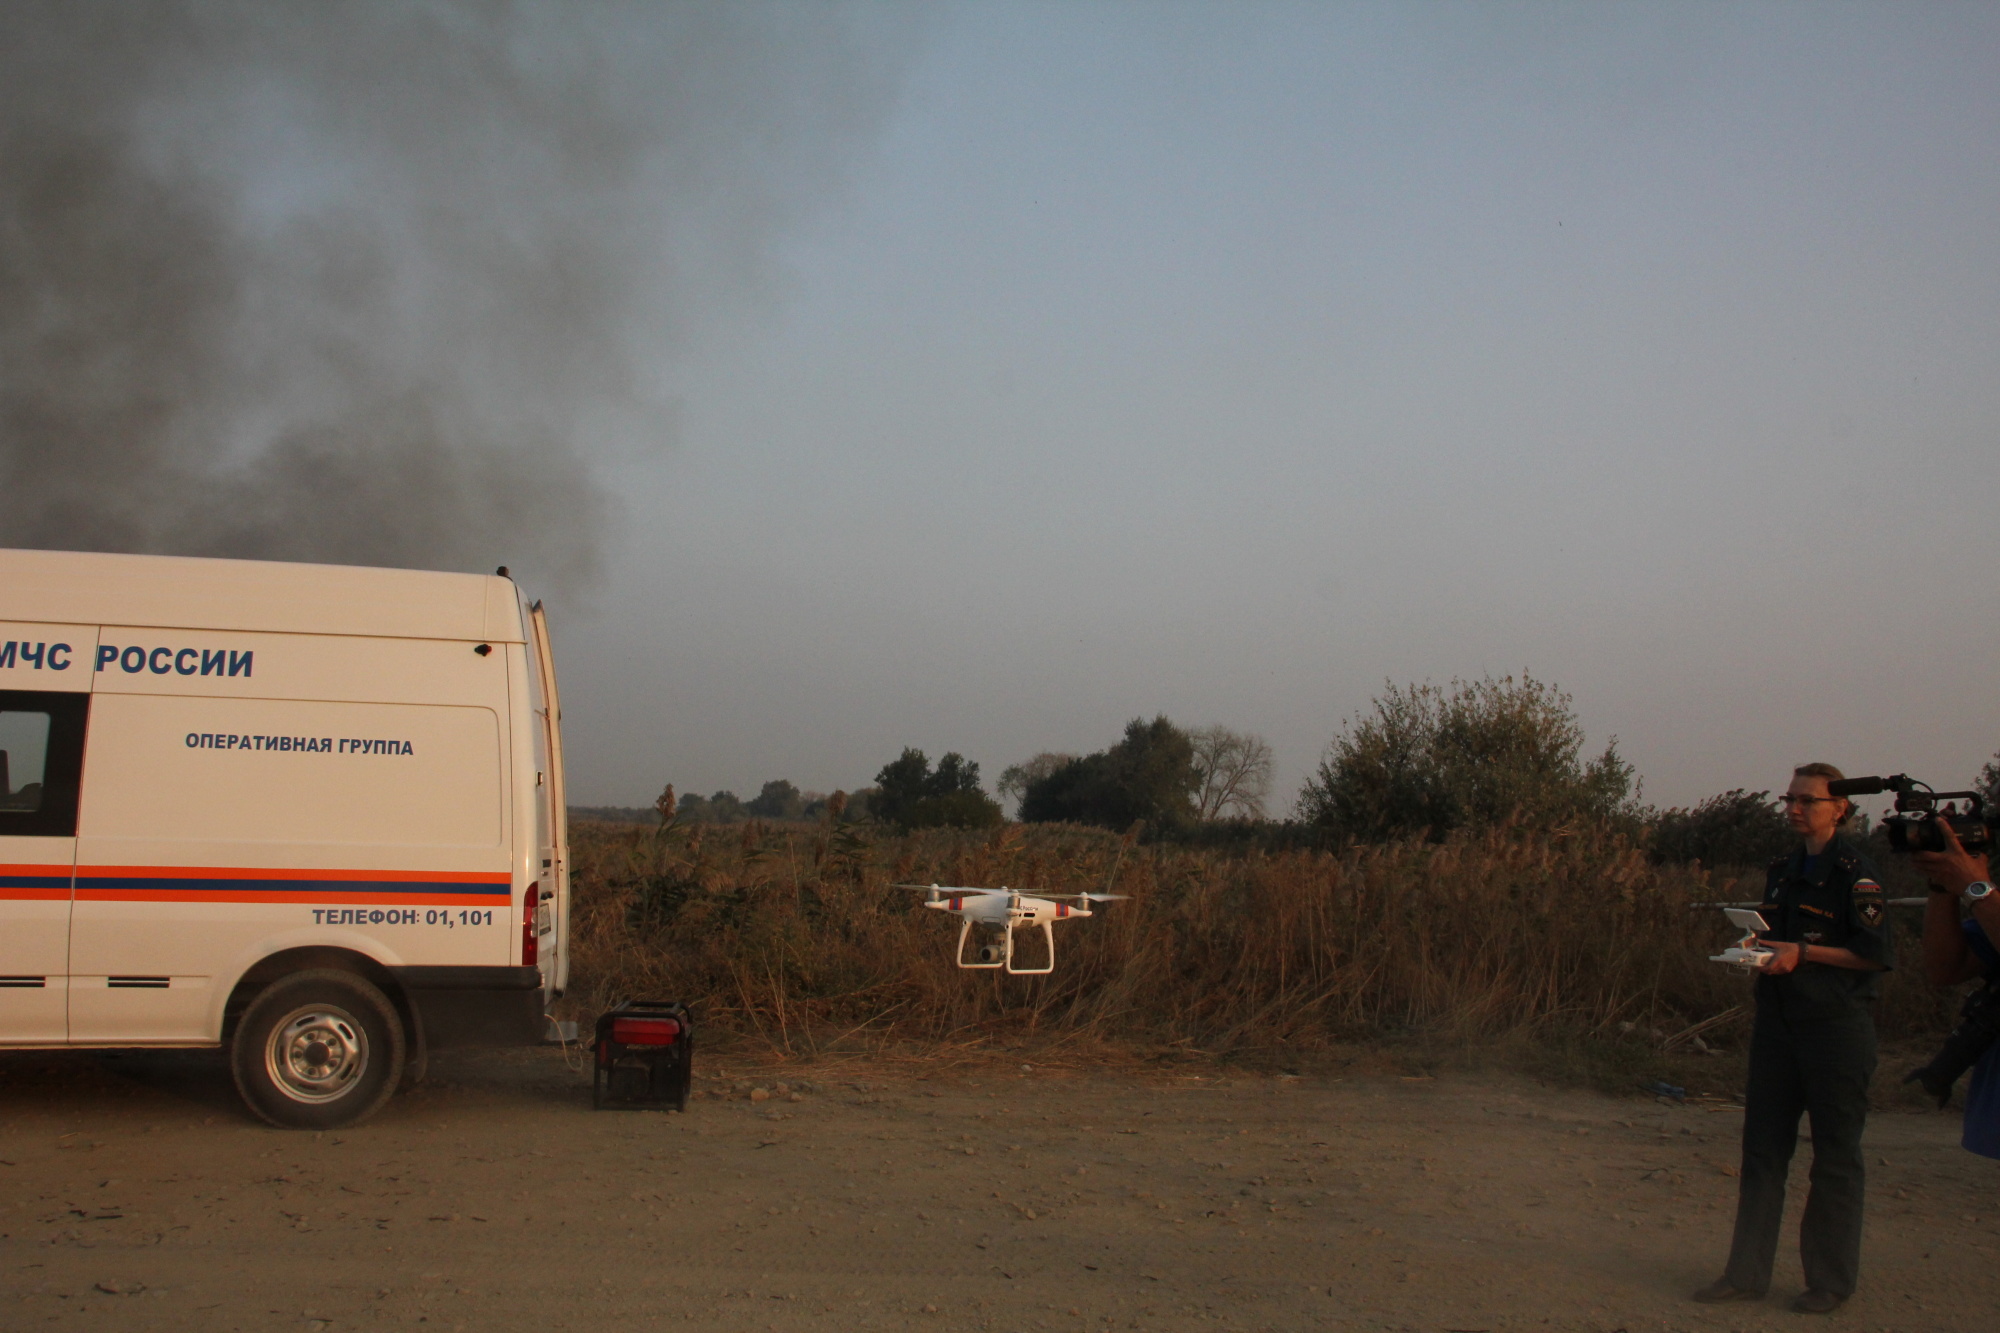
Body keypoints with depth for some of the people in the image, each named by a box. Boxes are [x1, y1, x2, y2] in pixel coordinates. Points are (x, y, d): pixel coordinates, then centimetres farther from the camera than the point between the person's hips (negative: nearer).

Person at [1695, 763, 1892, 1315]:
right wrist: (1757, 949, 4)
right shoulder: (1782, 872, 14)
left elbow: (1873, 955, -12)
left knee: (1835, 1156, 2)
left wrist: (1802, 952, -18)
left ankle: (1831, 1281, 12)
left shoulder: (1854, 875, -8)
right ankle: (1747, 1274, 11)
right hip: (1778, 1023, 7)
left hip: (1836, 1026, -7)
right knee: (1763, 1146, 7)